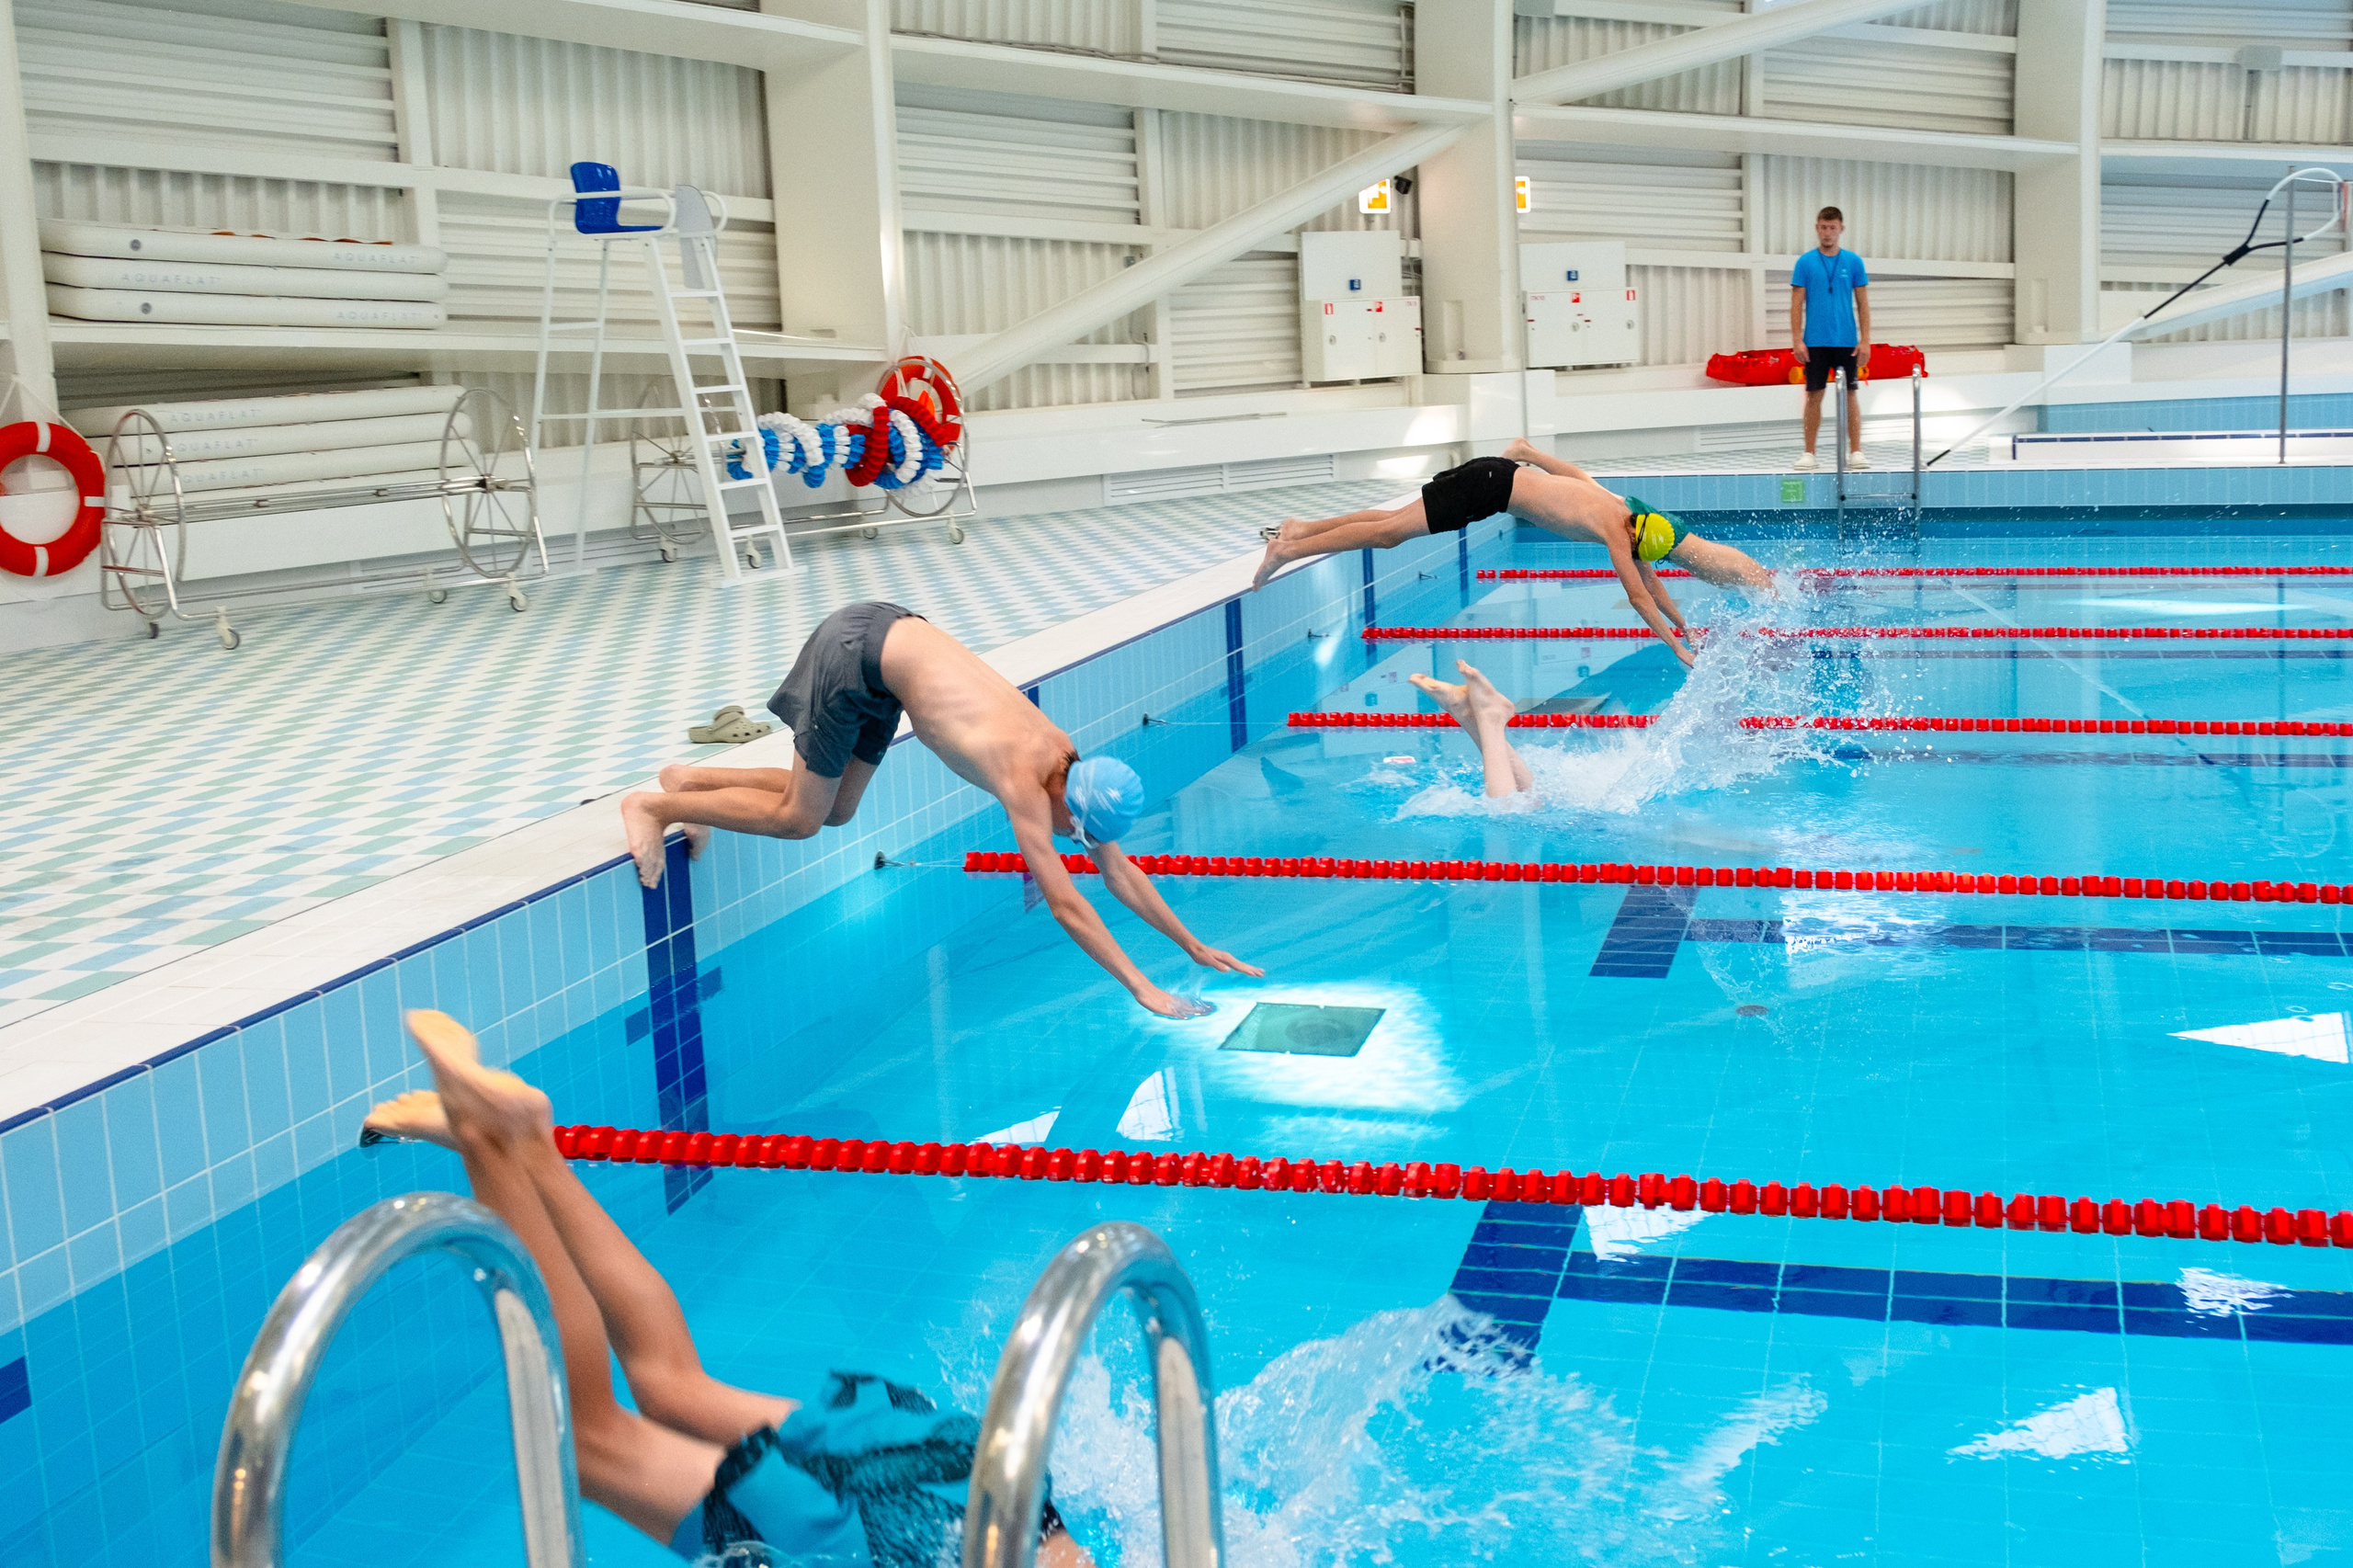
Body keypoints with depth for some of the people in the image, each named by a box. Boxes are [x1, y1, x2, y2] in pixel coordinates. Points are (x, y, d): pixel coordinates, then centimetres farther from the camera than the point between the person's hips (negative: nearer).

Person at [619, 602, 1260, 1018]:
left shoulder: (1070, 761, -4)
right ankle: (653, 805, 11)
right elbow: (1065, 904, -30)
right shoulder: (1026, 781, -27)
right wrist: (1143, 990, -30)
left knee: (836, 811, 14)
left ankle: (692, 780, 24)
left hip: (891, 637, 8)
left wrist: (1194, 946, 5)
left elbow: (1121, 871, 5)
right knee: (799, 818, -3)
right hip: (855, 651, -8)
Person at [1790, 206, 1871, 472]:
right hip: (1815, 342, -1)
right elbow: (1797, 304, 1)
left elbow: (1863, 303, 5)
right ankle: (1809, 453, 8)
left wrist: (1865, 340, -2)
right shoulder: (1805, 262, 2)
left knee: (1851, 394, 1)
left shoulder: (1853, 262, 5)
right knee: (1814, 395, 2)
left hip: (1847, 341, 1)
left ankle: (1855, 452, 6)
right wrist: (1797, 340, -7)